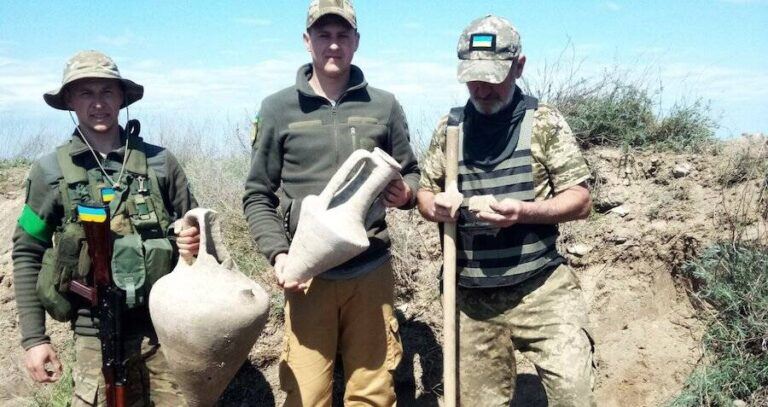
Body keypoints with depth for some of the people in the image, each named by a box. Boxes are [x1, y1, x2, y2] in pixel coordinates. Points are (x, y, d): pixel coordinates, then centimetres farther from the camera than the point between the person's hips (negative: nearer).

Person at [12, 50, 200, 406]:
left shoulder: (159, 161, 1)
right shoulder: (51, 171, 0)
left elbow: (192, 230, 11)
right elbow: (27, 255, 4)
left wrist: (194, 243, -12)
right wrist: (33, 338, 1)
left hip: (168, 326, 1)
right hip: (99, 335, -1)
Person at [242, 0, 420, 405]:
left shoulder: (384, 106, 6)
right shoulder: (278, 108, 3)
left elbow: (410, 173, 16)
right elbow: (257, 197, 5)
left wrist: (405, 193, -8)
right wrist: (278, 253, -10)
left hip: (372, 270, 2)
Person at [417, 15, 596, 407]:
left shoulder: (544, 122, -3)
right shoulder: (449, 126, 6)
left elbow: (580, 200, -5)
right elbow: (424, 191, 13)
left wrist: (523, 212, -23)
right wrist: (434, 206, -11)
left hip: (541, 289, -3)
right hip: (472, 296, 3)